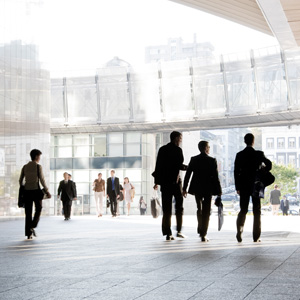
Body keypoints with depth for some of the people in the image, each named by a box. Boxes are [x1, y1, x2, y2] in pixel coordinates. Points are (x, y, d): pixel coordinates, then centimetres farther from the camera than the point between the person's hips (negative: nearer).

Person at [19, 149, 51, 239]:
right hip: (36, 190, -4)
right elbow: (42, 180, -10)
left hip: (27, 191, 4)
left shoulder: (25, 167, 8)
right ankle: (32, 226, -3)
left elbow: (20, 180, 10)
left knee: (28, 212, 6)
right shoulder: (38, 166, -6)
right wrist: (47, 191, -4)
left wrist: (22, 190, 22)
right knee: (38, 209, 15)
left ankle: (28, 234, 4)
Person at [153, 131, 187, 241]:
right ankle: (179, 231, 9)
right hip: (175, 181, -4)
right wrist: (187, 167, 3)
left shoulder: (162, 149, 9)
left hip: (164, 182, 4)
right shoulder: (177, 150, -6)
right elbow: (179, 165, -15)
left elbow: (158, 166, 9)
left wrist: (156, 181, 12)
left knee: (166, 209, 4)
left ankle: (168, 233, 0)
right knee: (179, 206, 10)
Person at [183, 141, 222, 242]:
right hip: (208, 188, -3)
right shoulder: (212, 160, -9)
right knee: (206, 211, 3)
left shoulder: (193, 160, -1)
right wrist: (219, 191, -2)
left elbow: (187, 174, 0)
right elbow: (215, 177, -9)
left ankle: (200, 230, 28)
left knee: (199, 209, 21)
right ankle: (203, 234, -1)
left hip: (197, 188, 3)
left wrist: (184, 188, 6)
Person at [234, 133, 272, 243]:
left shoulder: (239, 155, 0)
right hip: (256, 184, -1)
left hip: (243, 186, 1)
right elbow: (269, 164, -13)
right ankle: (256, 236, 5)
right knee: (256, 211, 6)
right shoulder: (259, 154, -4)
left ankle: (239, 229, -15)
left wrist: (237, 187, 3)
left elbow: (236, 172, -1)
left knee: (243, 210, 9)